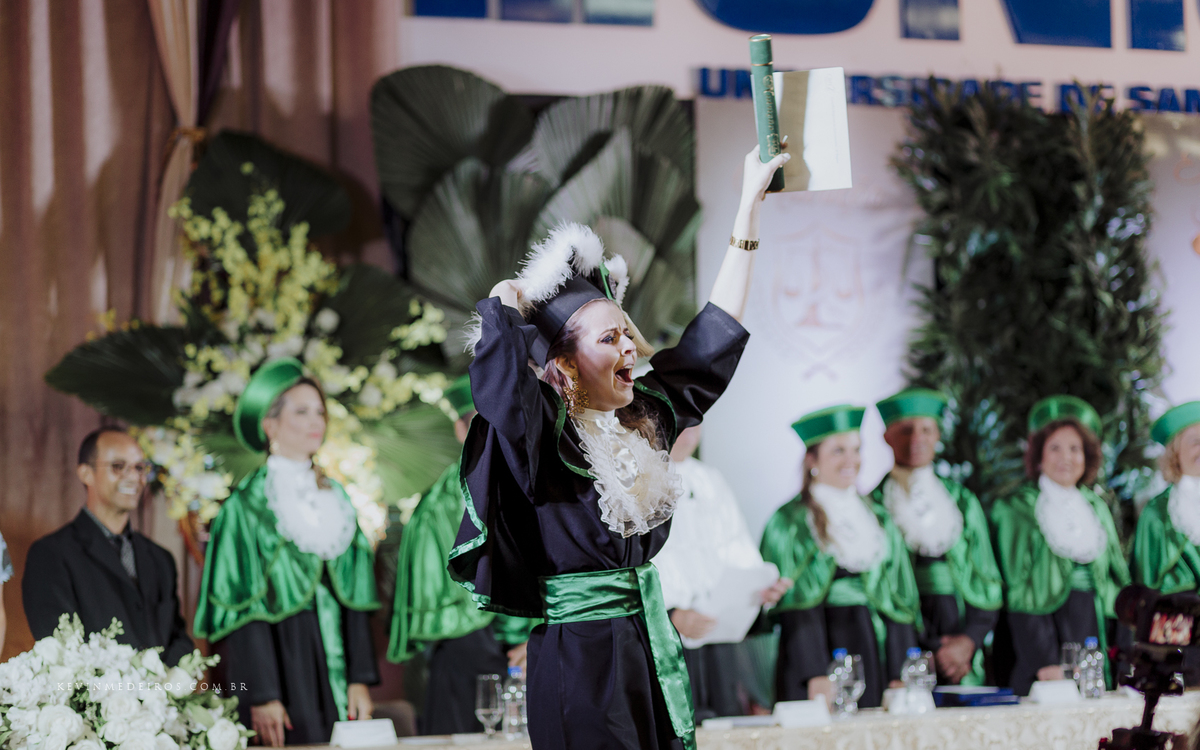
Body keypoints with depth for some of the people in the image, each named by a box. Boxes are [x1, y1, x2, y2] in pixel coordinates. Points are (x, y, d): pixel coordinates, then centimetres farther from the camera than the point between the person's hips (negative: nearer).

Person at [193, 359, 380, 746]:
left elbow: (353, 597, 12)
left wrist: (359, 679, 4)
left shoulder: (335, 498, 13)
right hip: (277, 658, -5)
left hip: (333, 662, 5)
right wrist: (262, 696, -16)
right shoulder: (246, 506, -4)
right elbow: (245, 605, -9)